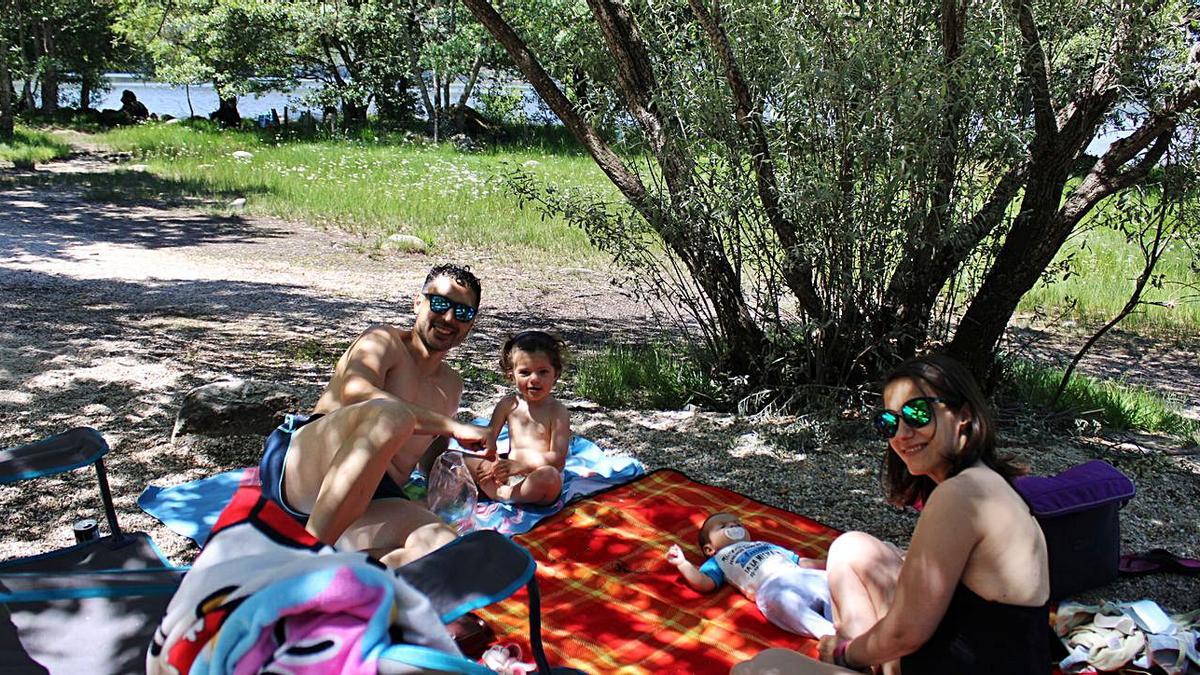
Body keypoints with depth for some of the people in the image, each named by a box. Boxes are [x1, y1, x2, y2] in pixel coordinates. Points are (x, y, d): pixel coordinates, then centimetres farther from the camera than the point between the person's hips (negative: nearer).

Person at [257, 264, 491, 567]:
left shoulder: (451, 386, 26)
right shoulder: (384, 340, 5)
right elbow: (355, 391, -19)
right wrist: (454, 427, -23)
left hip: (370, 502, 5)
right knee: (392, 415, -38)